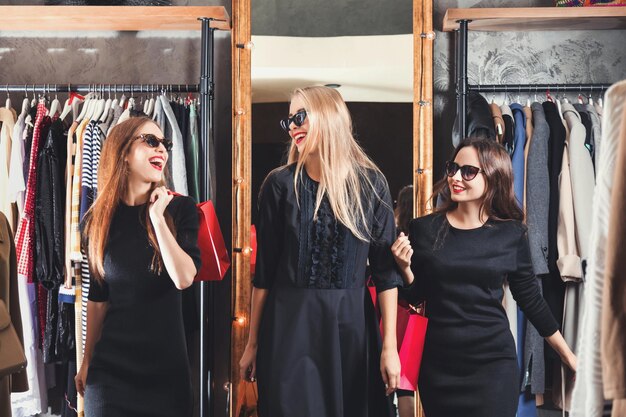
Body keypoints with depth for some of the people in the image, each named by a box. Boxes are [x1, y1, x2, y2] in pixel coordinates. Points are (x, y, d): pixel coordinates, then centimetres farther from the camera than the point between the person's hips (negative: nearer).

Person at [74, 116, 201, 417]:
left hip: (167, 363, -1)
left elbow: (184, 278, -17)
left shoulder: (180, 209, -3)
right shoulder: (97, 221, 1)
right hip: (110, 366, 1)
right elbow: (98, 298, 8)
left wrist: (157, 217, -18)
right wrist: (87, 361, 12)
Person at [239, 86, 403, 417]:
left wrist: (390, 345, -5)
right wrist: (253, 342, 3)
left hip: (351, 324, 0)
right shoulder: (280, 185, 1)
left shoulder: (370, 183, 1)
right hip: (288, 326, 0)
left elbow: (386, 269, 0)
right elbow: (265, 270, 3)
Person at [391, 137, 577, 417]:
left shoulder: (511, 234, -2)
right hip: (438, 363, 1)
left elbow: (531, 300, 7)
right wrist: (405, 267, -12)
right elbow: (416, 296, 8)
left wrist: (570, 357, 10)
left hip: (494, 362, -1)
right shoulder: (424, 228, -1)